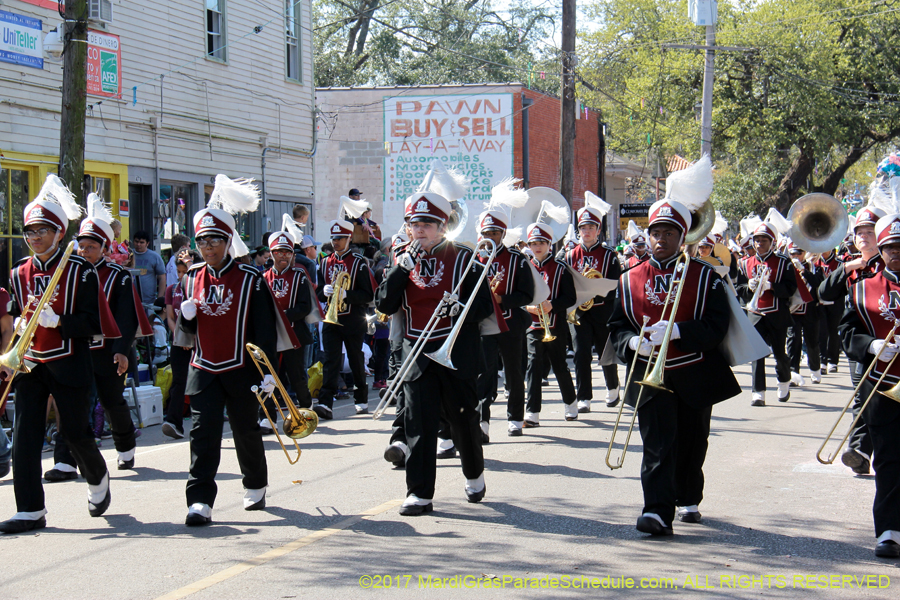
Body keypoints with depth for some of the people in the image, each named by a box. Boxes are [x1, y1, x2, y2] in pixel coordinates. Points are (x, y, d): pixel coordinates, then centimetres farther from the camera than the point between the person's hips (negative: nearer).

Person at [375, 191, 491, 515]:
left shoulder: (463, 259, -2)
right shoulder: (404, 260, 9)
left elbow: (485, 304, -3)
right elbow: (385, 305, -1)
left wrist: (460, 308, -24)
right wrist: (401, 267, -12)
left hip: (457, 355, -2)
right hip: (416, 354, 2)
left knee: (463, 418, 9)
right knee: (418, 423, -3)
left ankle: (474, 474, 34)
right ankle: (419, 494, -1)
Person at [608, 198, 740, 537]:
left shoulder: (704, 277, 0)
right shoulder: (630, 281, 7)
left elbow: (717, 326, -9)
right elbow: (616, 327, 8)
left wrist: (676, 330, -24)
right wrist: (633, 341, -16)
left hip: (695, 377, 0)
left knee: (692, 445, 13)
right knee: (657, 444, -13)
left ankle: (688, 501, 34)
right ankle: (658, 512, -19)